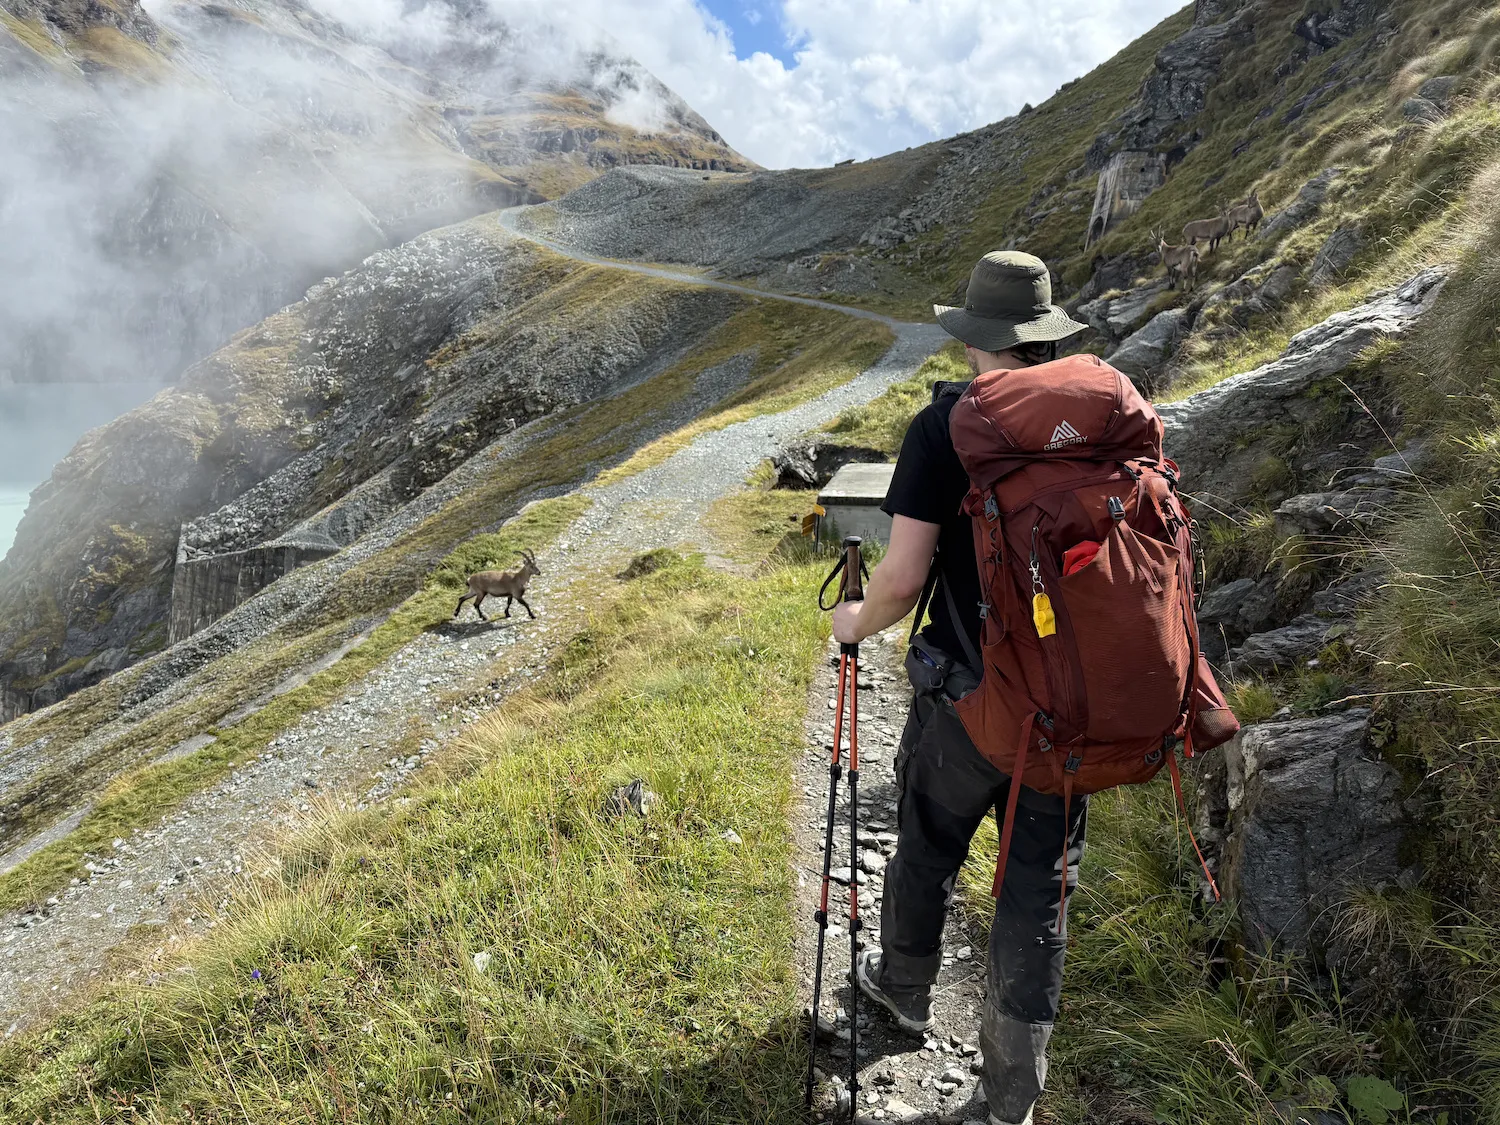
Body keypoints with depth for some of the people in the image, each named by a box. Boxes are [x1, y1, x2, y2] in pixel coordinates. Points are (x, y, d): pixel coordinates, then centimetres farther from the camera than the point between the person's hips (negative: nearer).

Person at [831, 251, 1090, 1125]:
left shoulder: (947, 425, -13)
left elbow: (903, 578, -18)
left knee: (927, 852, 22)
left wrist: (857, 623, 4)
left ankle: (905, 987, 48)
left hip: (968, 699, -3)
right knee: (1041, 885, 16)